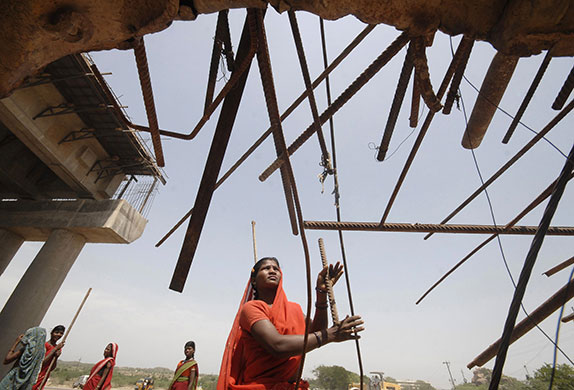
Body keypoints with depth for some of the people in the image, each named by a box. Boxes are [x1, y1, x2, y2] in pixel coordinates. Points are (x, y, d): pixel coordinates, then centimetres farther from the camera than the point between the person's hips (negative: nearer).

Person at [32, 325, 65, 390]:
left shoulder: (59, 348, 6)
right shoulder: (45, 345, -12)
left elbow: (52, 368, 6)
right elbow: (42, 363, -21)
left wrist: (56, 357, -14)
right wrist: (55, 349, -22)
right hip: (36, 375, -5)